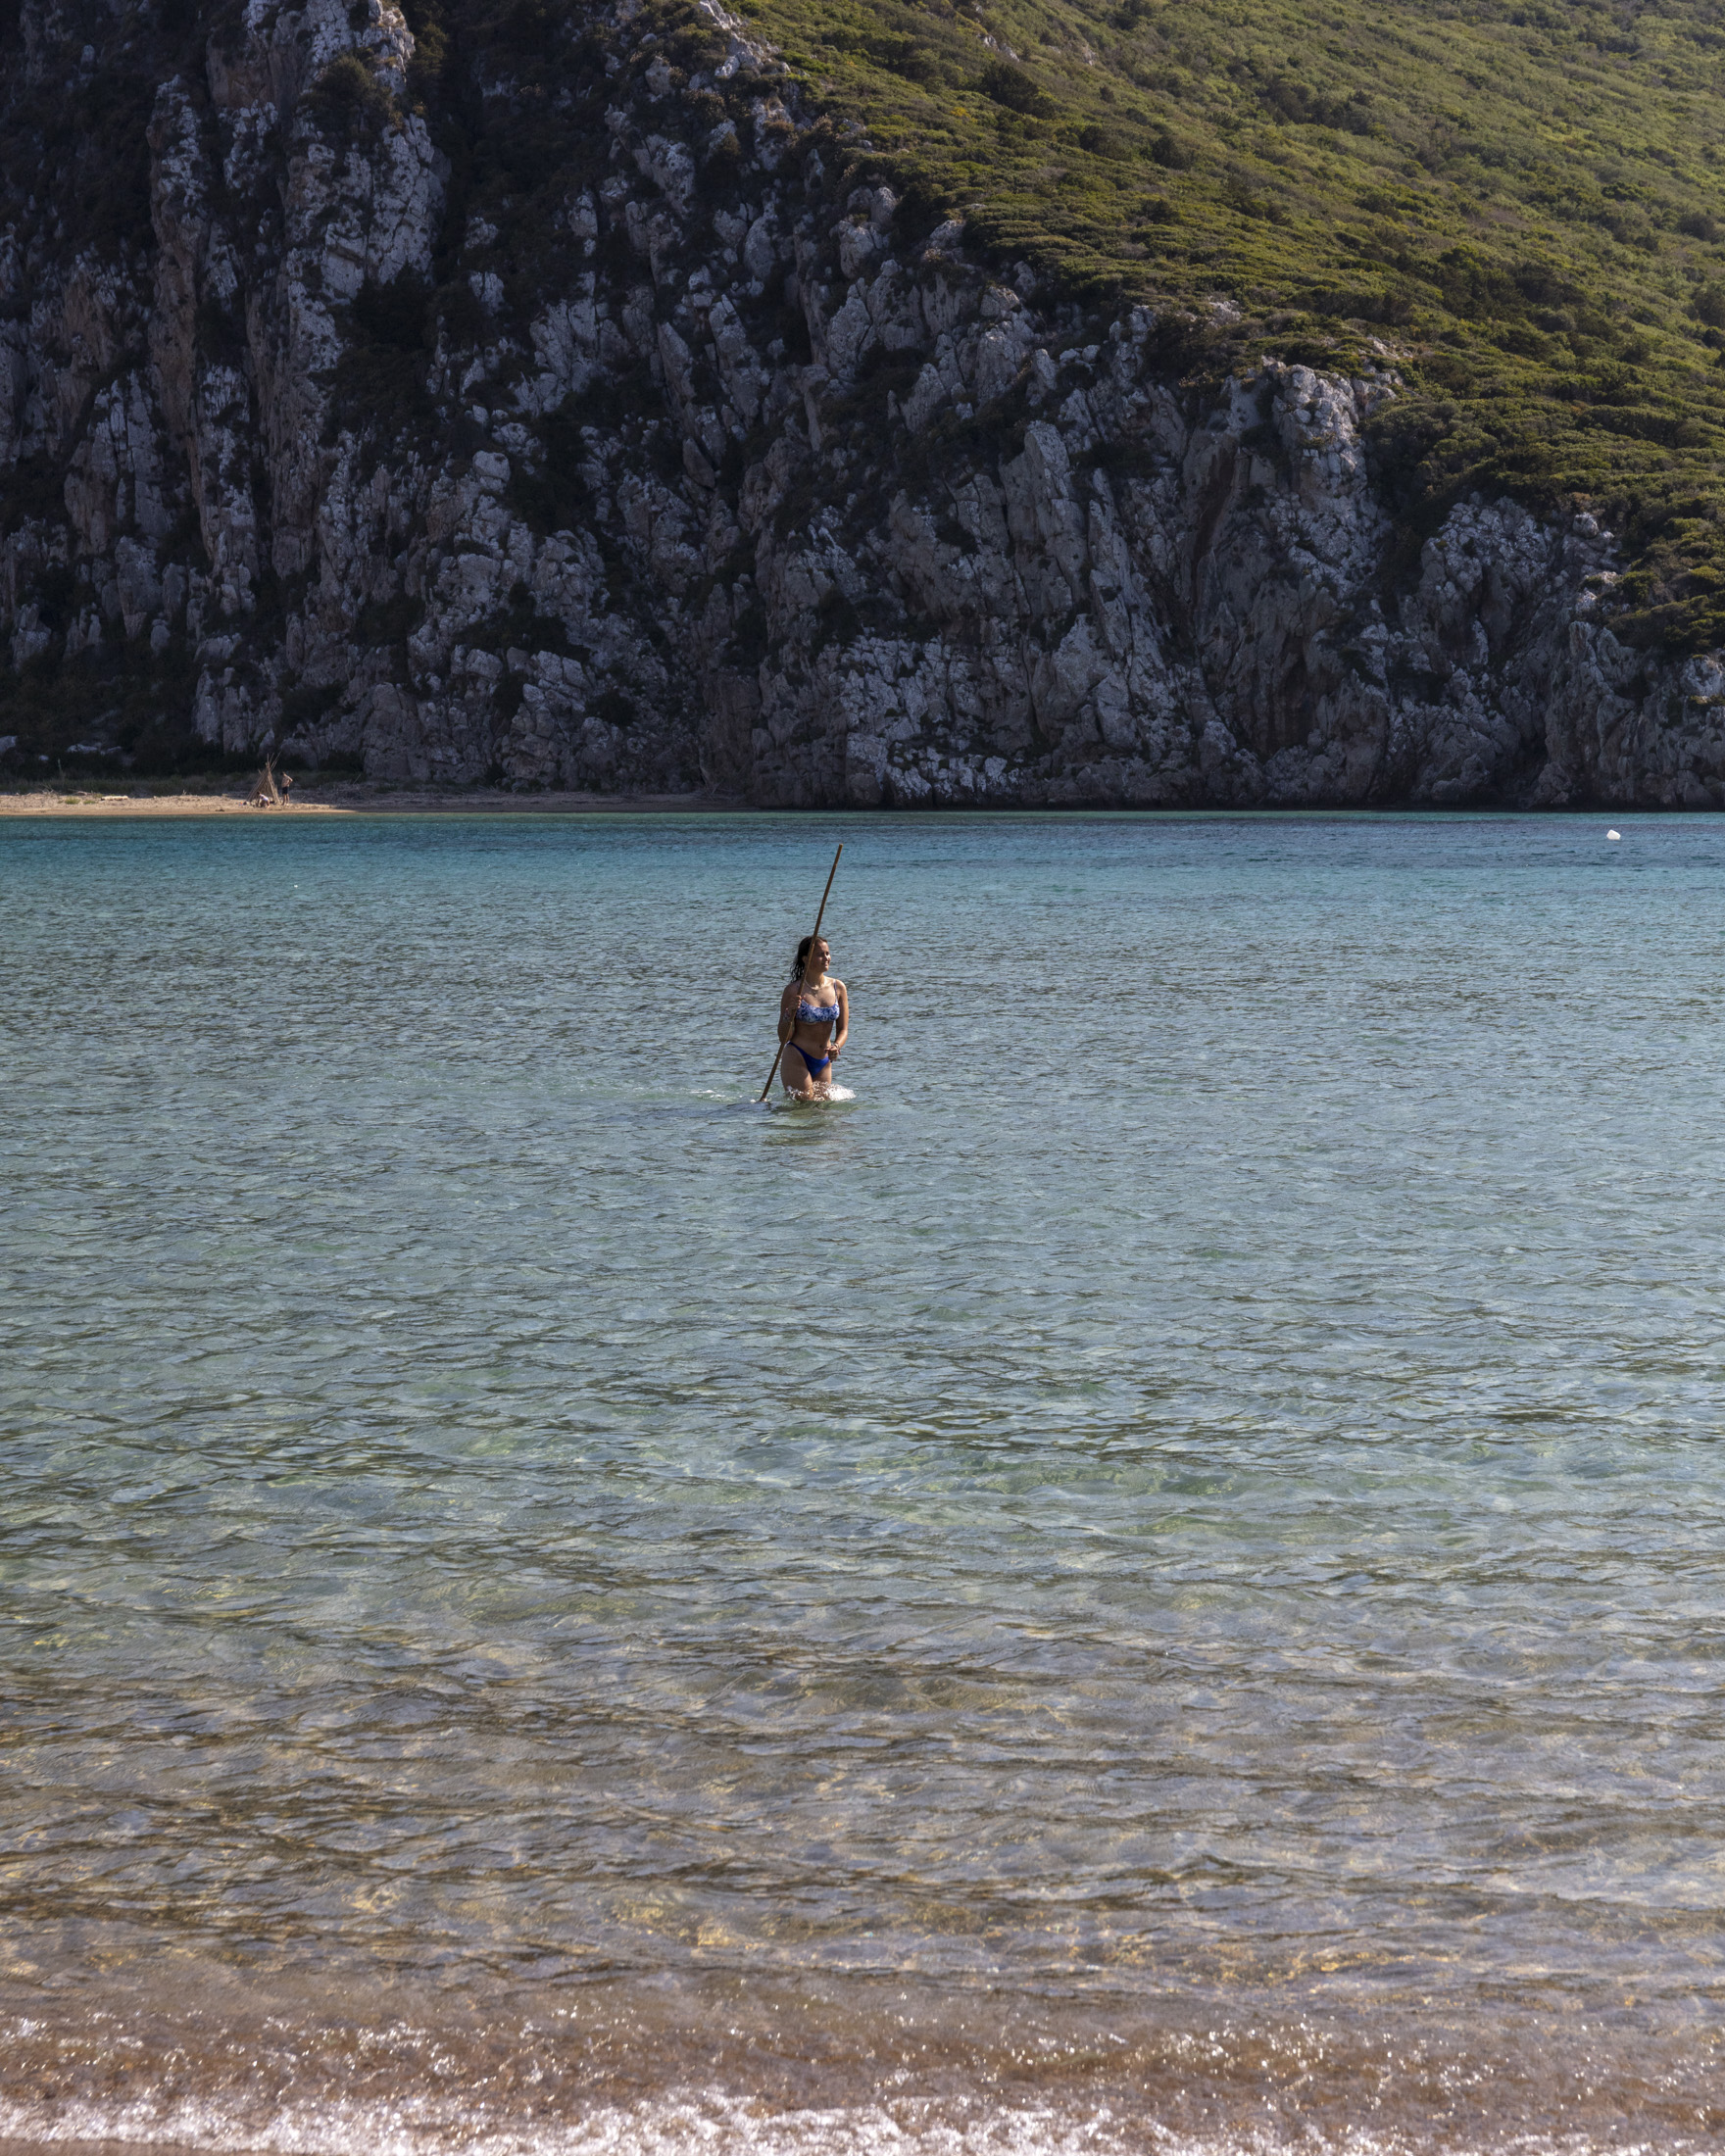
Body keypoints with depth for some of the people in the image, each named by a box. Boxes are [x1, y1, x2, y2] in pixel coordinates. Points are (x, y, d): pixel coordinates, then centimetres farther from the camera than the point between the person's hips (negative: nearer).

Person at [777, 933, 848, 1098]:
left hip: (824, 1064, 5)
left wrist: (836, 1046, -16)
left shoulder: (838, 988, 1)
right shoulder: (794, 991, -12)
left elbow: (843, 1029, 5)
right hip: (797, 1060, -5)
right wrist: (790, 1013, -27)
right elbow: (784, 1038, -9)